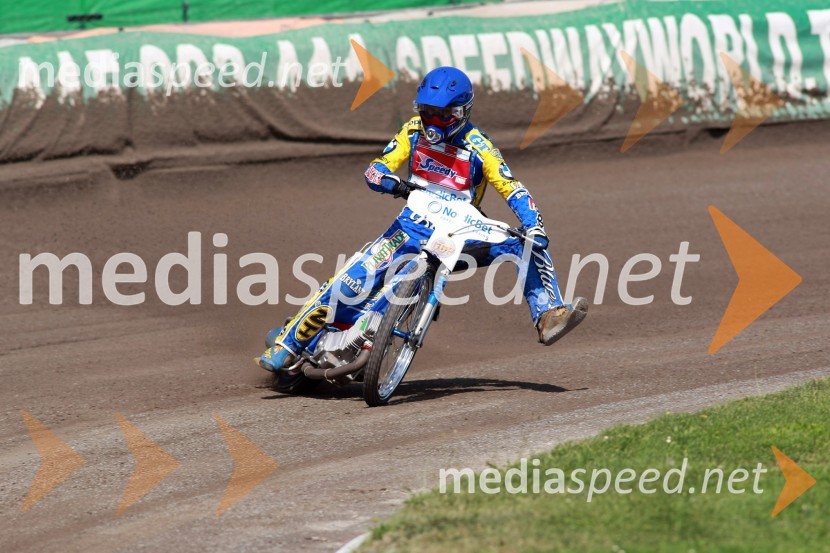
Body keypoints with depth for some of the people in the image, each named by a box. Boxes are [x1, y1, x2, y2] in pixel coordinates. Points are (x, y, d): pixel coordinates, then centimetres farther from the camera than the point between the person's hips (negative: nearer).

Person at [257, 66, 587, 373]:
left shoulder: (477, 147, -8)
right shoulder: (414, 132, 0)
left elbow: (512, 190, -13)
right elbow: (376, 169, -5)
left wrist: (534, 227, -31)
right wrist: (390, 182, -30)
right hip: (413, 228, 0)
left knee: (528, 245, -20)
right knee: (355, 279, -18)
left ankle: (548, 317, -21)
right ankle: (286, 346, -11)